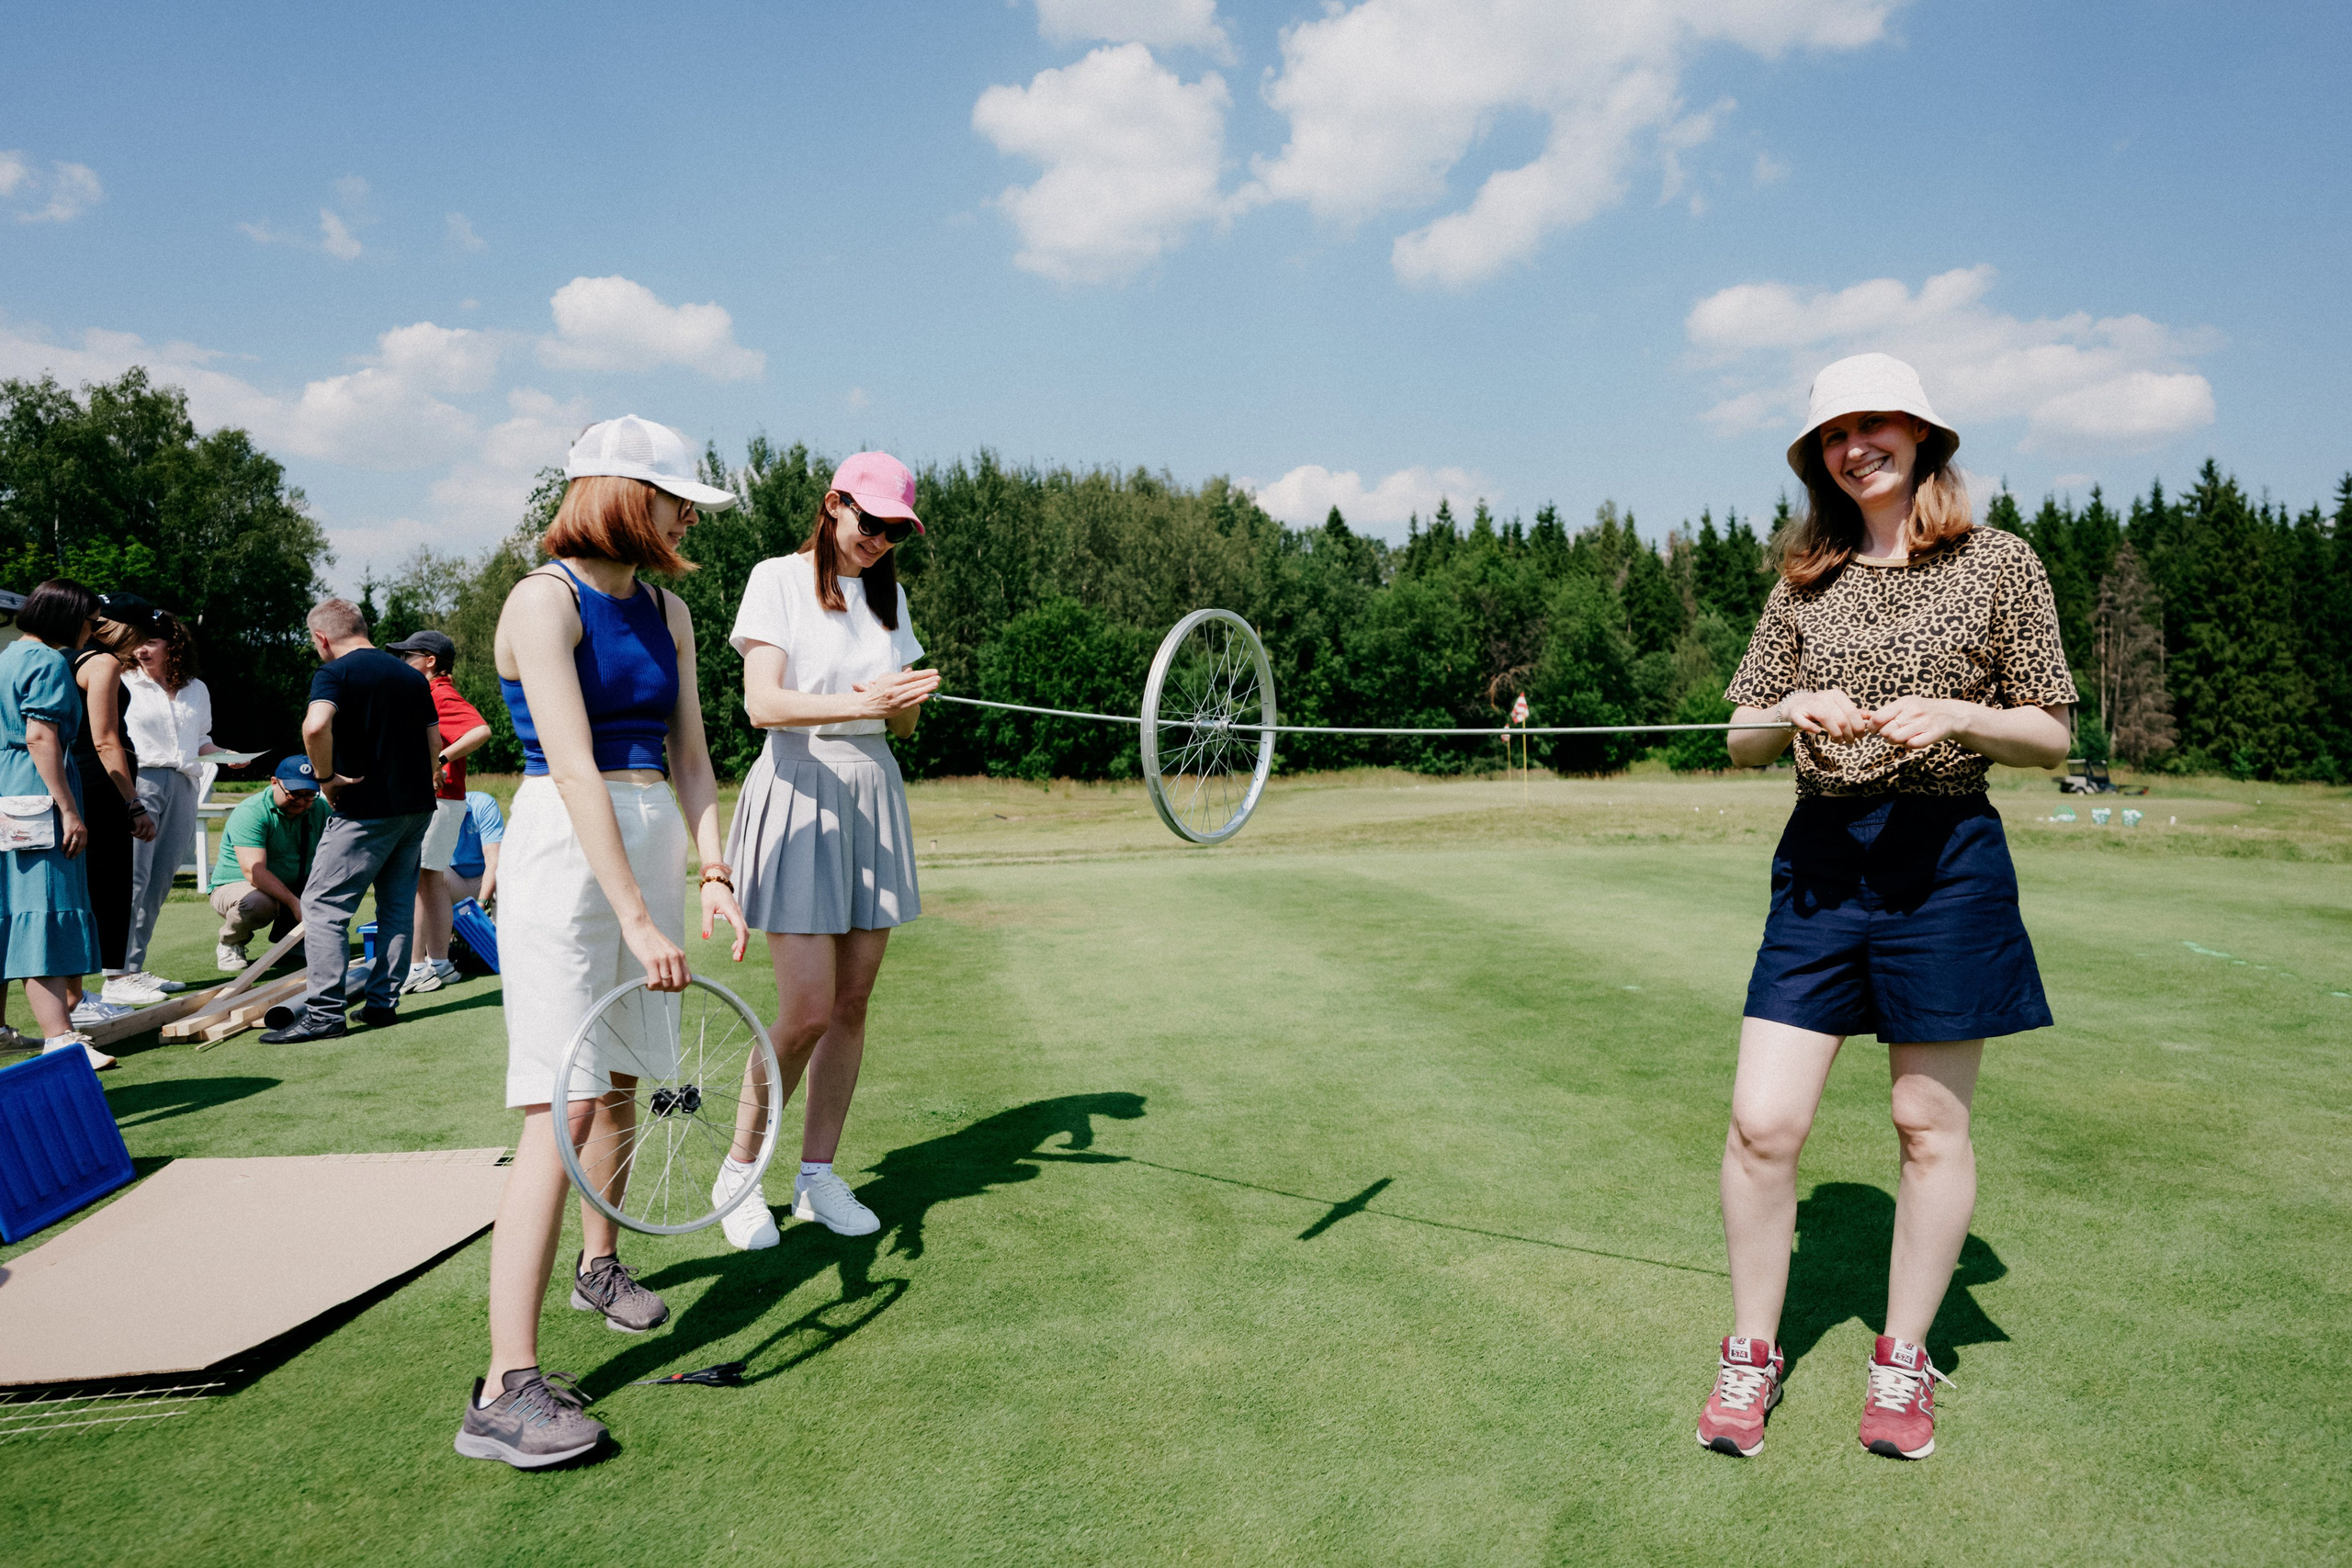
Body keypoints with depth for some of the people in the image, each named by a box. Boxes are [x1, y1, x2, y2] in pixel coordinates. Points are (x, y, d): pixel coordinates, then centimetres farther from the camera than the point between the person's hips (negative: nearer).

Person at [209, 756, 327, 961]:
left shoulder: (319, 809, -2)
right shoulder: (250, 813, -22)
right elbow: (254, 871, -32)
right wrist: (294, 902, -40)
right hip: (235, 887, -6)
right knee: (258, 902, -39)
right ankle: (228, 944, -3)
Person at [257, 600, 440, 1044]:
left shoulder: (335, 672, -8)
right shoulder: (412, 676, 13)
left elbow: (316, 725, -28)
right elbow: (435, 743, 16)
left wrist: (326, 776, -15)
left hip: (365, 809, -7)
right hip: (417, 805, 7)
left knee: (324, 905, -2)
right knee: (397, 906, 13)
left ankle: (325, 1011, -6)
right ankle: (383, 1003, 17)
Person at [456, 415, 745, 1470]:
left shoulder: (667, 612, 13)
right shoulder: (545, 600, -11)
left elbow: (688, 757, 10)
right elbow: (575, 768, -20)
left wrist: (711, 873, -3)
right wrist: (636, 918, -25)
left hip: (654, 842, 7)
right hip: (566, 848, -7)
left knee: (623, 1082, 17)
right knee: (563, 1107, -13)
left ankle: (599, 1263, 40)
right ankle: (506, 1389, -10)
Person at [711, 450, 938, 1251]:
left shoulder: (889, 594, 14)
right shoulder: (777, 579, -3)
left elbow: (903, 719, 13)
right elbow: (764, 703, -14)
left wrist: (904, 701, -10)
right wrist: (860, 702, -28)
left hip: (872, 794, 6)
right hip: (798, 791, -6)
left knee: (853, 1002, 6)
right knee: (808, 1009, -9)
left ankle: (818, 1176, 20)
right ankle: (738, 1172, 12)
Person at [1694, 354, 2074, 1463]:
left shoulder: (2000, 563, 3)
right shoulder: (1806, 583, 10)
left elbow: (2051, 736, 3)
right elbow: (1742, 741, 10)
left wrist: (1953, 714, -16)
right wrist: (1793, 711, -11)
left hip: (1945, 856, -2)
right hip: (1821, 857, 2)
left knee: (1929, 1121, 6)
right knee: (1762, 1121, -3)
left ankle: (1903, 1360, 26)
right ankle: (1751, 1356, 16)